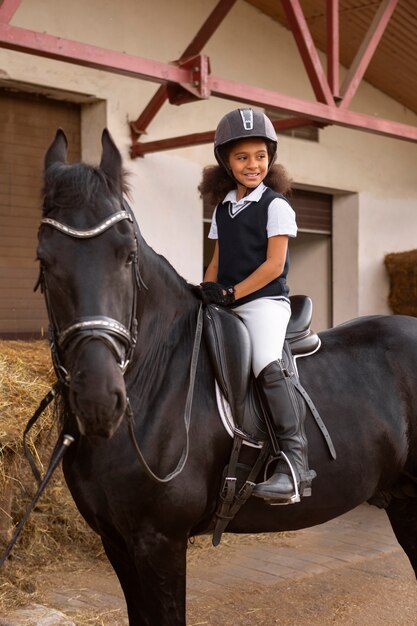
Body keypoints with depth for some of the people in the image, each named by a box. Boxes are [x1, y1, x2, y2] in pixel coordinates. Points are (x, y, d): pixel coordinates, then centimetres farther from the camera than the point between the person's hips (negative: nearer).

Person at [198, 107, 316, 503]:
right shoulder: (222, 208, 15)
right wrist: (204, 294, -1)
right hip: (226, 305, 8)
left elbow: (274, 265, -11)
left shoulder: (275, 205, -4)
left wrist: (231, 293, -16)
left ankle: (295, 462, -30)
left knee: (267, 367, -27)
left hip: (264, 300, -7)